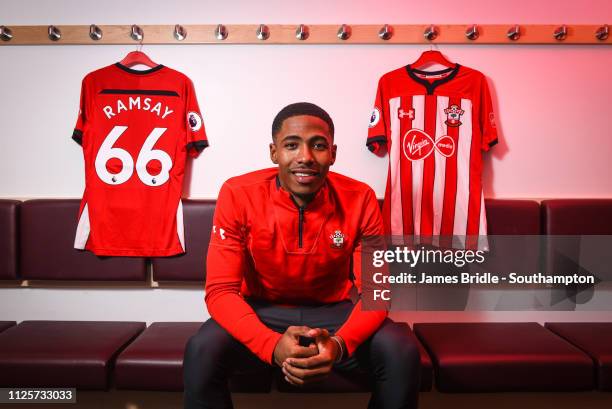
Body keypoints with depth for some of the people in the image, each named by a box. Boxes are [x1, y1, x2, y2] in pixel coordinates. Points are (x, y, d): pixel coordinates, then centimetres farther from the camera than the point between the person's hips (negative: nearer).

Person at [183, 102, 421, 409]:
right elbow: (221, 290, -18)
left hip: (332, 311, 1)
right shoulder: (238, 195, -18)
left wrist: (340, 343, -34)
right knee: (201, 351, -28)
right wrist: (273, 345, -36)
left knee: (402, 353, -22)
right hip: (261, 312, 0)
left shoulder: (360, 199, -16)